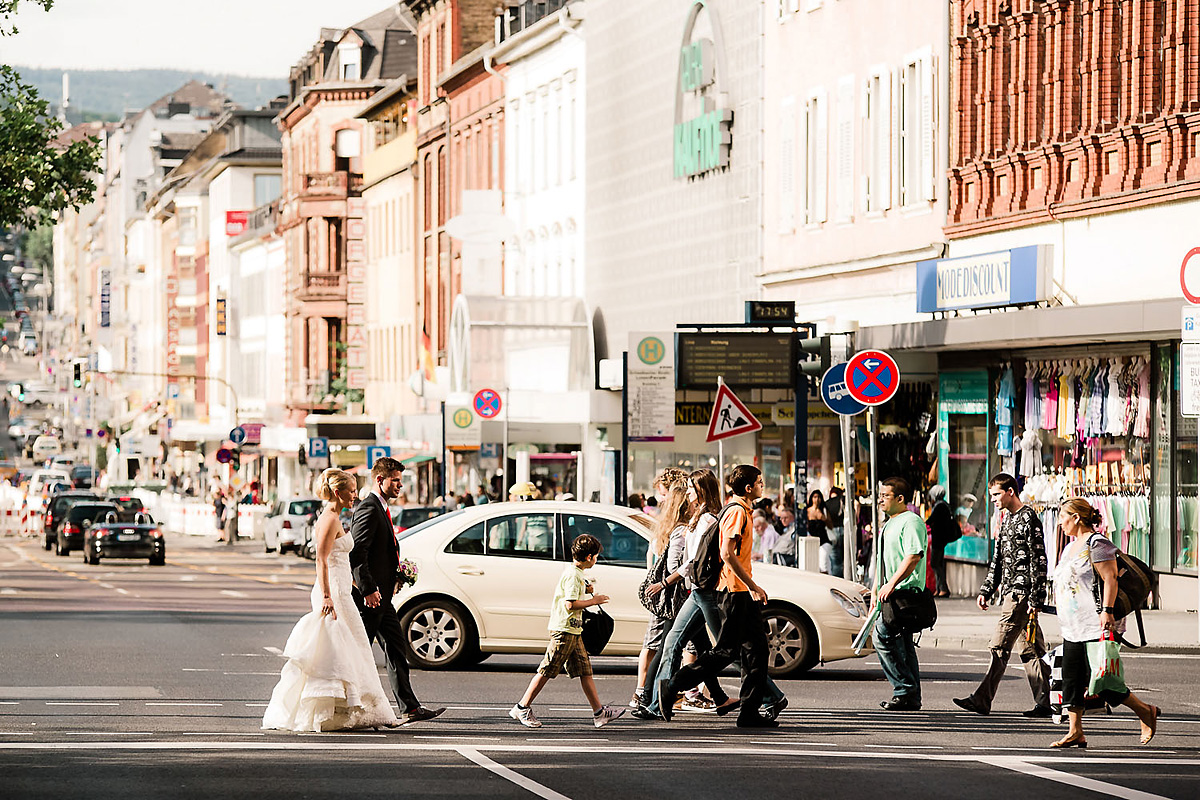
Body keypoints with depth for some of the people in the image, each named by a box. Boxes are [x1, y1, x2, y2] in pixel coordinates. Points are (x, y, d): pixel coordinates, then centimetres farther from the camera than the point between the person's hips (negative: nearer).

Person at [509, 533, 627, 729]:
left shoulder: (575, 572, 14)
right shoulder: (573, 575, -17)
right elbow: (570, 604, -23)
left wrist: (584, 590, 15)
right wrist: (593, 601, -14)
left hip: (573, 631, 10)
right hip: (564, 630, -10)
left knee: (585, 670, 7)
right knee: (547, 671, -5)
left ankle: (599, 712, 7)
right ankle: (522, 708, 2)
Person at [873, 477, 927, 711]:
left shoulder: (910, 522, -9)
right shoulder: (889, 525, 23)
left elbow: (914, 556, -21)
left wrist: (892, 584, -27)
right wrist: (875, 593, 24)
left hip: (904, 592, -10)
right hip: (889, 594, 10)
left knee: (883, 636, -18)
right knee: (901, 644, 8)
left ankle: (905, 689, -15)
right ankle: (912, 699, 10)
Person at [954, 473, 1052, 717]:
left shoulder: (1028, 519, -11)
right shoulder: (1008, 518, 17)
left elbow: (1039, 560, -15)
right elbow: (998, 559, 23)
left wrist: (1036, 599, -19)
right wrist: (986, 590, 18)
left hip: (1021, 593, -10)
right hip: (1010, 590, 10)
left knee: (1000, 646, -9)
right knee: (1032, 649, 8)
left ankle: (982, 699, -8)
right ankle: (1045, 702, 8)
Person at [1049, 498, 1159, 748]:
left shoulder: (1097, 544, -11)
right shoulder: (1071, 546, 19)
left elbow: (1110, 579, -17)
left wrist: (1106, 611, -26)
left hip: (1096, 626, -10)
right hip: (1073, 629, 10)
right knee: (1071, 678, 2)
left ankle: (1145, 711, 6)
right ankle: (1075, 732, 4)